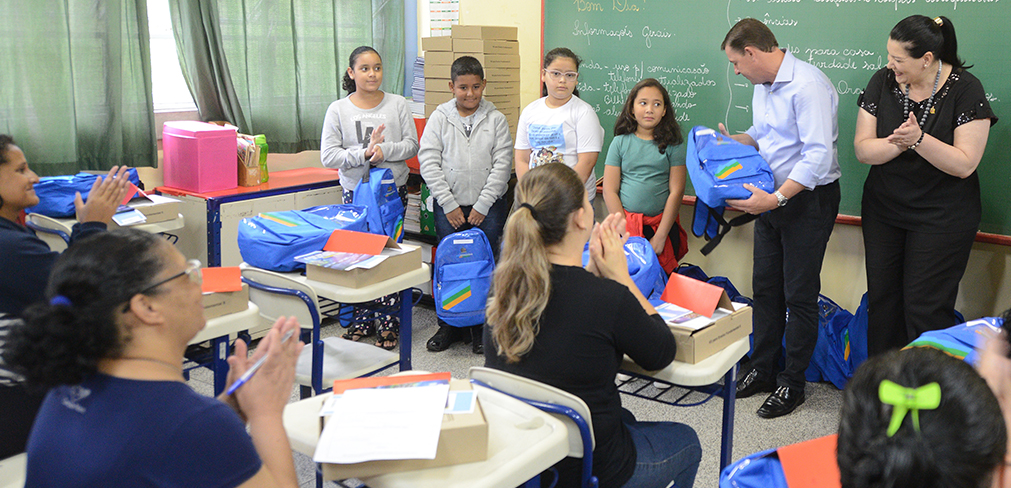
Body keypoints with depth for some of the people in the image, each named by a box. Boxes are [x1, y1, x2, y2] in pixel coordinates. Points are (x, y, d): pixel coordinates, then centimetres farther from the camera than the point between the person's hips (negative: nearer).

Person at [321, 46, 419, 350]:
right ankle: (362, 320, 16)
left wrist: (384, 150, -19)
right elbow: (328, 156, -6)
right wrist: (364, 153, -17)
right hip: (355, 190, 1)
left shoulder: (397, 104, 2)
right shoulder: (338, 110, 1)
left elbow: (411, 145, -2)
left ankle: (389, 322, 9)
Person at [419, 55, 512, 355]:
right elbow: (429, 164, -1)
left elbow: (502, 165, -2)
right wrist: (450, 205, -7)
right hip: (449, 206, 1)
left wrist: (482, 206, -8)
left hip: (487, 206, -1)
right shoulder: (439, 118, 4)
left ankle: (481, 327, 11)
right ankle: (449, 325, 16)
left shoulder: (496, 119, 3)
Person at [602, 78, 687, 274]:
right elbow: (610, 191, 2)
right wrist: (626, 233, -8)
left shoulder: (672, 145, 4)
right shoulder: (620, 142, 6)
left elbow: (676, 191, -2)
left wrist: (660, 237, -10)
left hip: (663, 224, 0)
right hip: (625, 223, 1)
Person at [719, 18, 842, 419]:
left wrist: (775, 198, -32)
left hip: (808, 199, -9)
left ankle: (792, 384, 12)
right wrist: (732, 140, 7)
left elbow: (819, 156, -29)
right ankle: (762, 370, 27)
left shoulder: (807, 86, -22)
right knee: (765, 286, 14)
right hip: (773, 196, 9)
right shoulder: (763, 86, 8)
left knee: (800, 294, 1)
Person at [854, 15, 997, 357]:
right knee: (882, 298, 10)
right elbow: (863, 149, -6)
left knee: (925, 306, -4)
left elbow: (964, 165, -17)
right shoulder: (882, 82, -2)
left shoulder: (965, 90, -12)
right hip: (883, 210, 4)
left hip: (941, 217, -4)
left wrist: (918, 139, -29)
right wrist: (898, 142, -25)